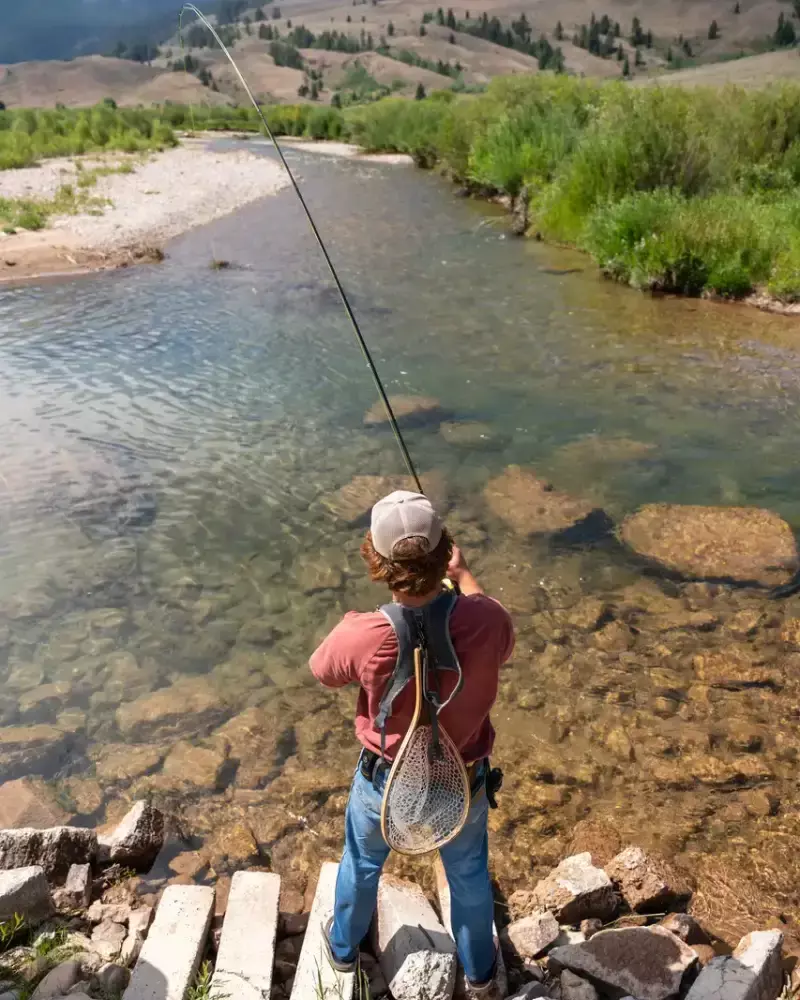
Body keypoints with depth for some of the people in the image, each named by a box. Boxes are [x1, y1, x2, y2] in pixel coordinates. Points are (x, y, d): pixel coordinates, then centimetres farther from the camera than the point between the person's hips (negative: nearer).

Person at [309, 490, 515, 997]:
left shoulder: (362, 637, -35)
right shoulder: (487, 621, -30)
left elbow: (322, 669, -10)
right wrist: (464, 575, 8)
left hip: (386, 781, -1)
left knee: (362, 864, 31)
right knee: (469, 874, 30)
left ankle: (344, 946, 59)